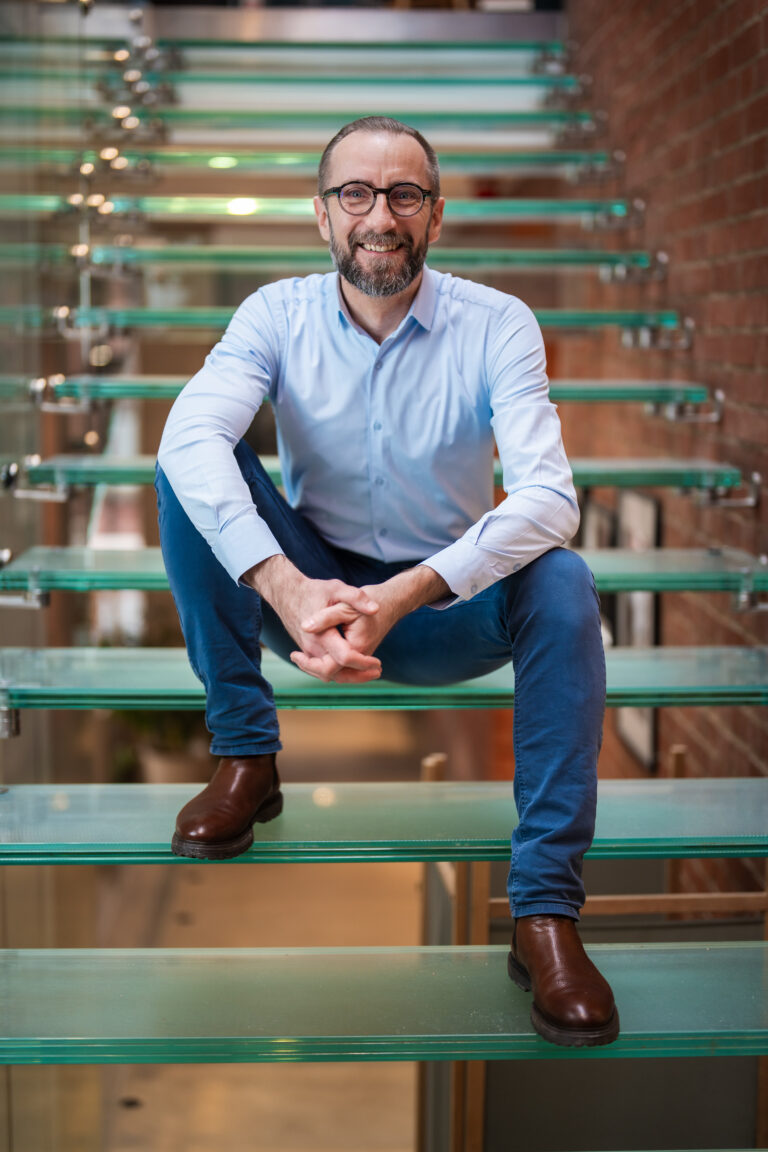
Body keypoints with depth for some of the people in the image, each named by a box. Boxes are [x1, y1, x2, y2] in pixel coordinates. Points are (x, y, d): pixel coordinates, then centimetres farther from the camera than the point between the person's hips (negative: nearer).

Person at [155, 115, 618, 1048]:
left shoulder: (497, 326, -12)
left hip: (442, 612, -1)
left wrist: (400, 597, -39)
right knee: (189, 475, -21)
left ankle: (545, 911, -29)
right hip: (307, 592, 1)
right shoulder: (278, 315, -8)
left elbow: (548, 496, -25)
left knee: (560, 584, -31)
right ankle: (245, 760, -13)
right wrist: (288, 590, -44)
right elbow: (189, 436, -28)